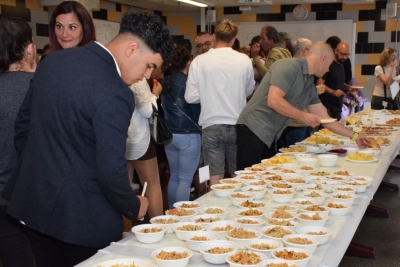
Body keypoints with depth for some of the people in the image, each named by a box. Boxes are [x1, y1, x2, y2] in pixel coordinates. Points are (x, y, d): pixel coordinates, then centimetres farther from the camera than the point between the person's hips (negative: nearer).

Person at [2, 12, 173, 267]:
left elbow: (23, 123, 10)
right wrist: (134, 207, -3)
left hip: (33, 201, 8)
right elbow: (110, 171, -21)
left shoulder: (53, 60, 1)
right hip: (80, 215, -7)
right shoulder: (114, 94, -24)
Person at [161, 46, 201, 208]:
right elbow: (196, 111, -10)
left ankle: (172, 212, 24)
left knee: (174, 177, 16)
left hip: (169, 135, 6)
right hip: (188, 136, -6)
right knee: (185, 180, 0)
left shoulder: (164, 82, 3)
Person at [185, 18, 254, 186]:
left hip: (212, 126, -1)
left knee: (215, 179, 4)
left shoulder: (200, 61, -7)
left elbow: (190, 97, -7)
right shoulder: (244, 60, -4)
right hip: (237, 125, 1)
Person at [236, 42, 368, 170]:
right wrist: (303, 116, -14)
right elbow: (273, 101, -23)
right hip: (254, 130, -9)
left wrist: (354, 136, 23)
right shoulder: (289, 67, -12)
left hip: (270, 138, 9)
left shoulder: (310, 85, 14)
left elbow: (324, 118, 21)